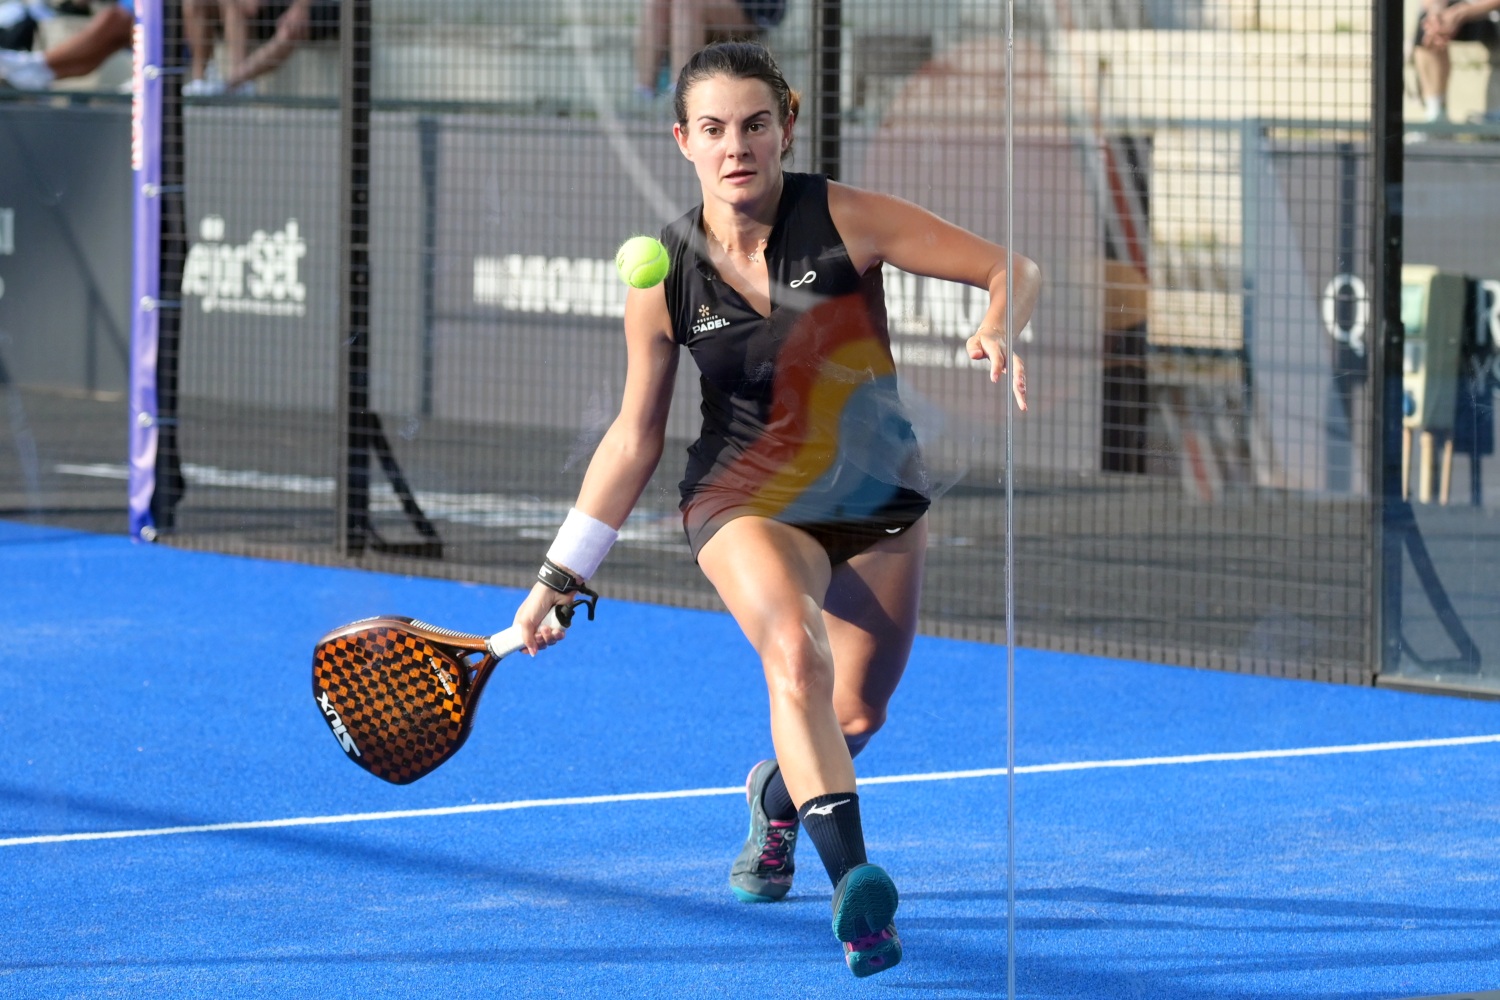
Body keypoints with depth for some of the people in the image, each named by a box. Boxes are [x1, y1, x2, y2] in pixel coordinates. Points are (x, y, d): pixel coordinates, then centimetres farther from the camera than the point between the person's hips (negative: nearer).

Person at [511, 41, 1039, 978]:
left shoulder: (845, 220, -13)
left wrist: (999, 332, -33)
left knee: (855, 717, 10)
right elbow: (636, 436, 3)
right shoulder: (665, 277, -9)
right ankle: (855, 883, -43)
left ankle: (776, 796, 48)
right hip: (747, 503, -2)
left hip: (878, 502, 2)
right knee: (798, 656, -31)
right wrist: (561, 576, 3)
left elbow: (1012, 269, -10)